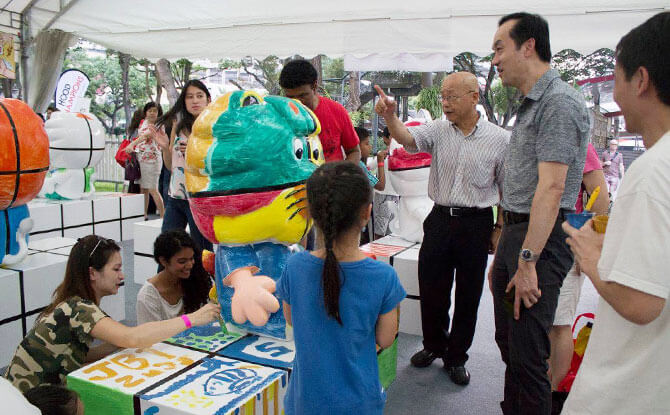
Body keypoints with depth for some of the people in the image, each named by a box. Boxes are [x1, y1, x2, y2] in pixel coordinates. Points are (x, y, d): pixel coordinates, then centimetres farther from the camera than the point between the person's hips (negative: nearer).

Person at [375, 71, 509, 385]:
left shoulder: (499, 139, -4)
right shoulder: (438, 130, 1)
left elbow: (507, 188, 1)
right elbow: (407, 138, -16)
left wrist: (500, 228, -1)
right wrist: (390, 116, -36)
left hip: (476, 223, -2)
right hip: (440, 218, 2)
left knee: (468, 294, 9)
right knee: (431, 288, 11)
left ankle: (456, 357, 28)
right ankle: (434, 345, 35)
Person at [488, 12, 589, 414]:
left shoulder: (560, 101, -13)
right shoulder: (530, 106, 18)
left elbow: (551, 189, -21)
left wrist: (527, 261, -23)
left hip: (541, 239, -10)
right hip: (515, 233, 10)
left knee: (528, 354, -3)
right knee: (508, 342, 19)